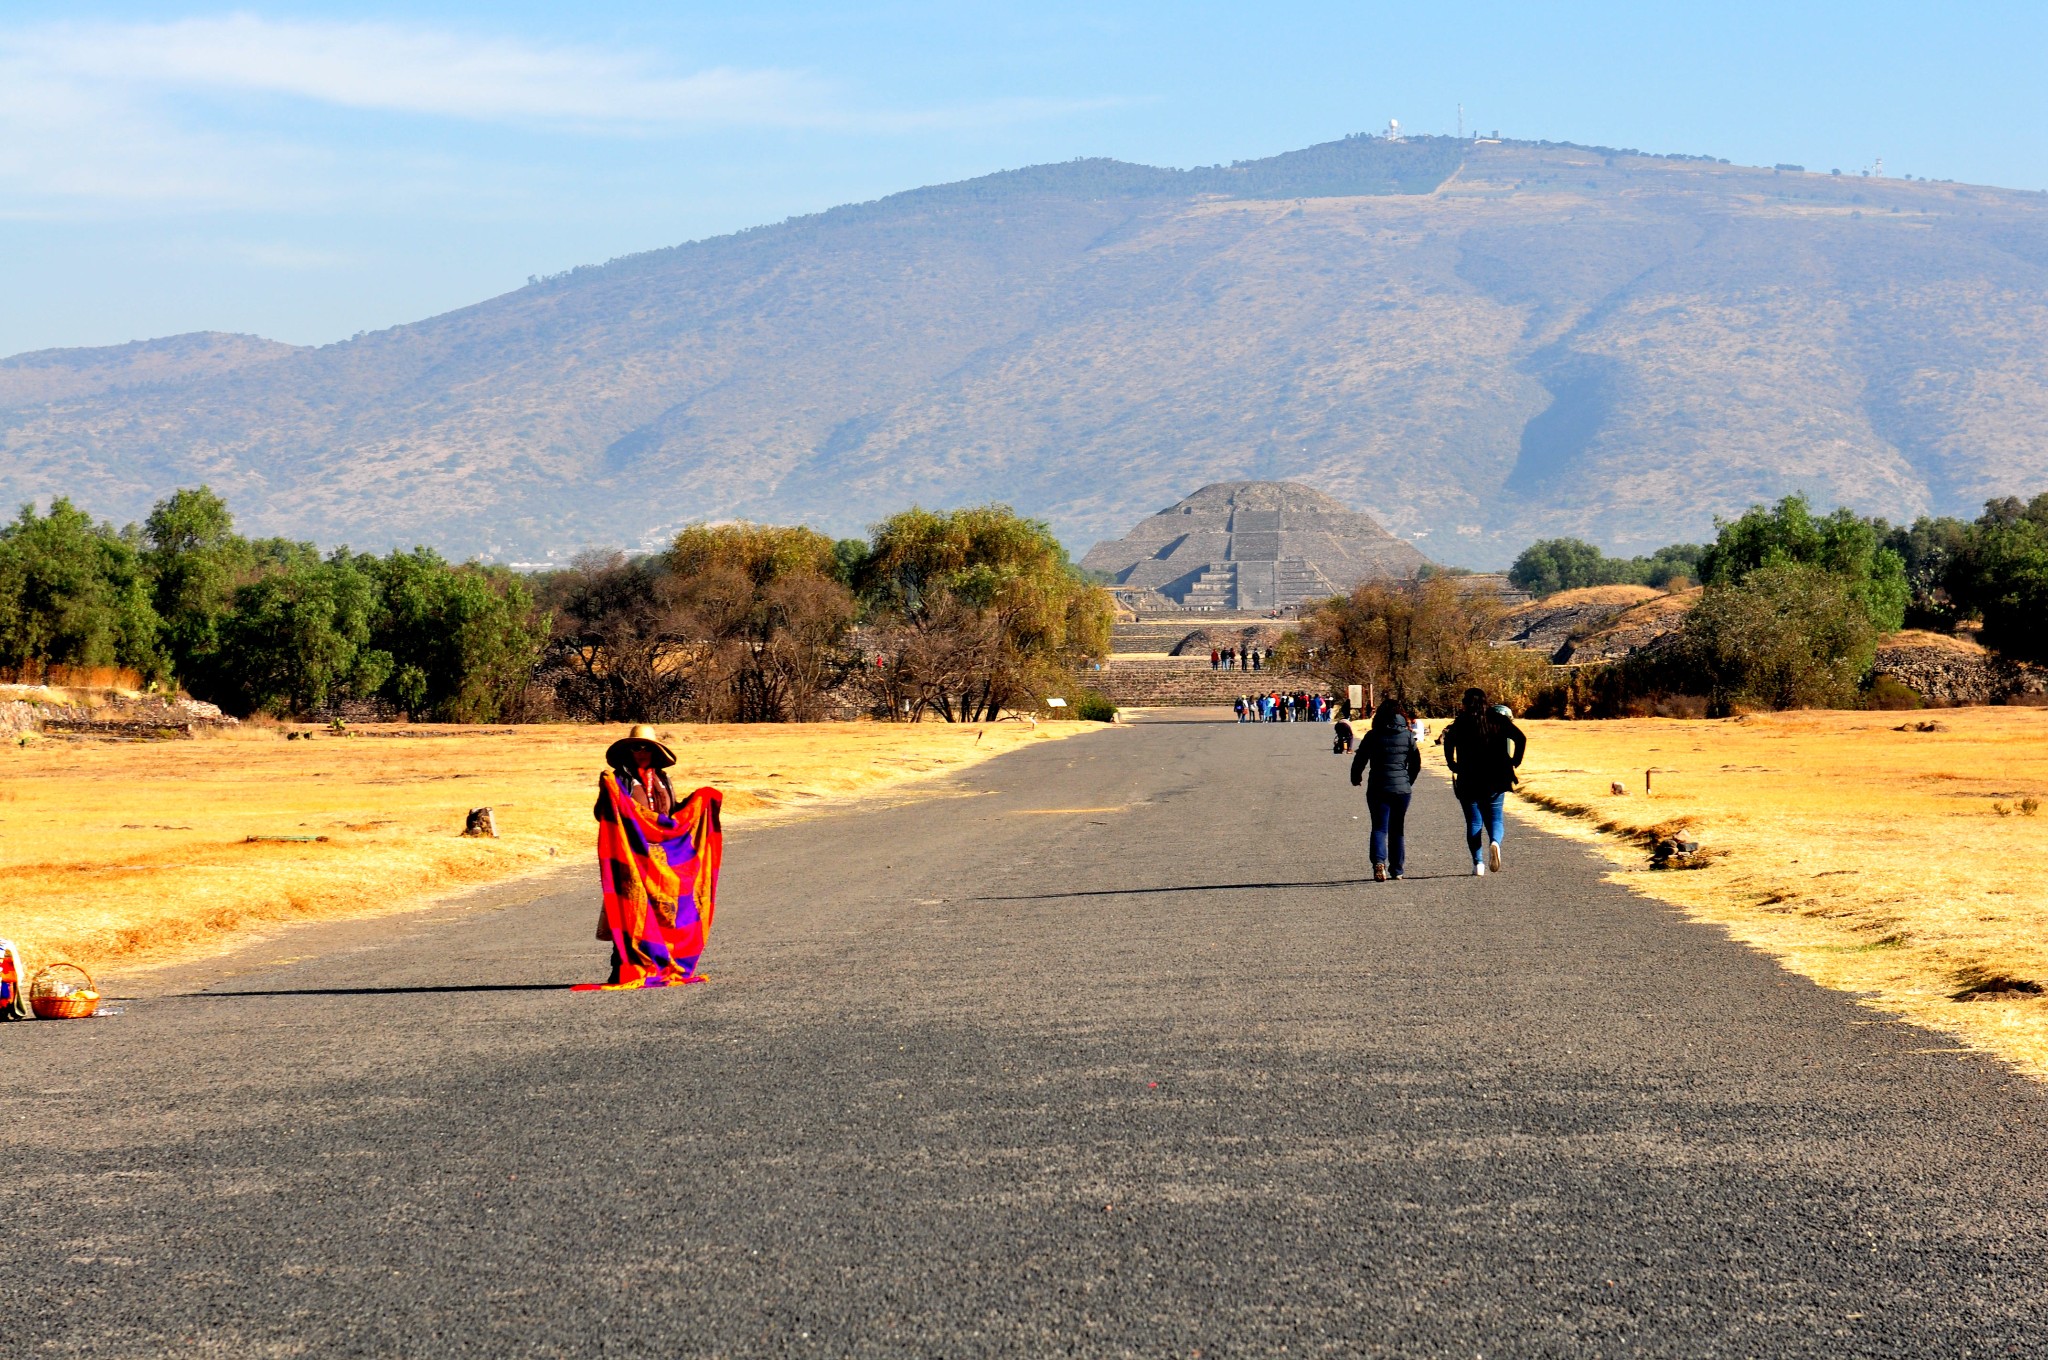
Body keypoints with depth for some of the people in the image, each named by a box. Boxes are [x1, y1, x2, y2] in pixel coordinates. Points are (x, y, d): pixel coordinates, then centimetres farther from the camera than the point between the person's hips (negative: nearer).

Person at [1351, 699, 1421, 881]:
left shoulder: (1373, 736, -4)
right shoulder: (1407, 735, 2)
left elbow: (1359, 760, -1)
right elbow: (1416, 762, 8)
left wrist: (1355, 778, 17)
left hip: (1378, 789, -2)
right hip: (1402, 788, 2)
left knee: (1379, 827, -2)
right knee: (1398, 829, 15)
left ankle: (1379, 861, -27)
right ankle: (1397, 869, 20)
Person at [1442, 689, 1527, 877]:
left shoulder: (1460, 724, 0)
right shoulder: (1497, 720, 4)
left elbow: (1449, 741, -18)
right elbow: (1520, 738, -7)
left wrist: (1453, 766, -6)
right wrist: (1514, 762, 3)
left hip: (1468, 782, -1)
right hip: (1495, 781, 1)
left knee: (1474, 822, 7)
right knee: (1495, 818, 11)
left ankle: (1478, 863, -3)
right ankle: (1495, 842, -22)